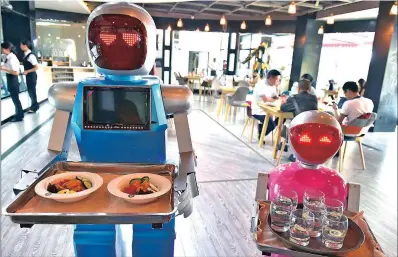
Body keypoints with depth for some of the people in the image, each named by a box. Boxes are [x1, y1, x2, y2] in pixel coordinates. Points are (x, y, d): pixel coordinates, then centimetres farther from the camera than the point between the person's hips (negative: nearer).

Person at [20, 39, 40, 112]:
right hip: (28, 76, 9)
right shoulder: (25, 55, 8)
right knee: (30, 91, 16)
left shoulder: (31, 56, -20)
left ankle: (34, 107, 18)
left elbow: (37, 67, -23)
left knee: (32, 91, 3)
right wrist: (25, 72, 5)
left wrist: (27, 71, -18)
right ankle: (35, 105, 29)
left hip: (32, 76, -9)